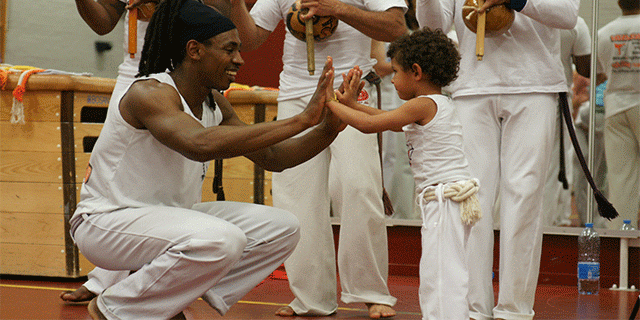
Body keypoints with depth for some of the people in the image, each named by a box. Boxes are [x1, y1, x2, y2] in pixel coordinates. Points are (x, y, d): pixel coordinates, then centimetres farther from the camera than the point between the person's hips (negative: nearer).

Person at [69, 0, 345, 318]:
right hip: (106, 221, -9)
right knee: (221, 240, -34)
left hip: (167, 217, 9)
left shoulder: (215, 103, 4)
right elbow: (200, 144, -42)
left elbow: (271, 157, 6)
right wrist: (301, 120, -40)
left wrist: (327, 130, -13)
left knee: (282, 227, -1)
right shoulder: (149, 93, -23)